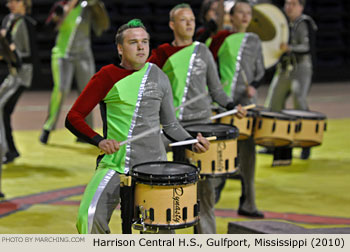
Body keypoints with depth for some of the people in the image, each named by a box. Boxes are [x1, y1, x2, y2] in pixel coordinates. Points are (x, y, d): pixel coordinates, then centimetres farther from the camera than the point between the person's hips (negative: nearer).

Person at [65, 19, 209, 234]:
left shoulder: (159, 77, 9)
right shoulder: (107, 77, -1)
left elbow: (170, 124, 18)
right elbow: (73, 118, -1)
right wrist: (99, 141, -17)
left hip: (153, 166, 3)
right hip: (114, 165, -3)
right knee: (90, 217, -21)